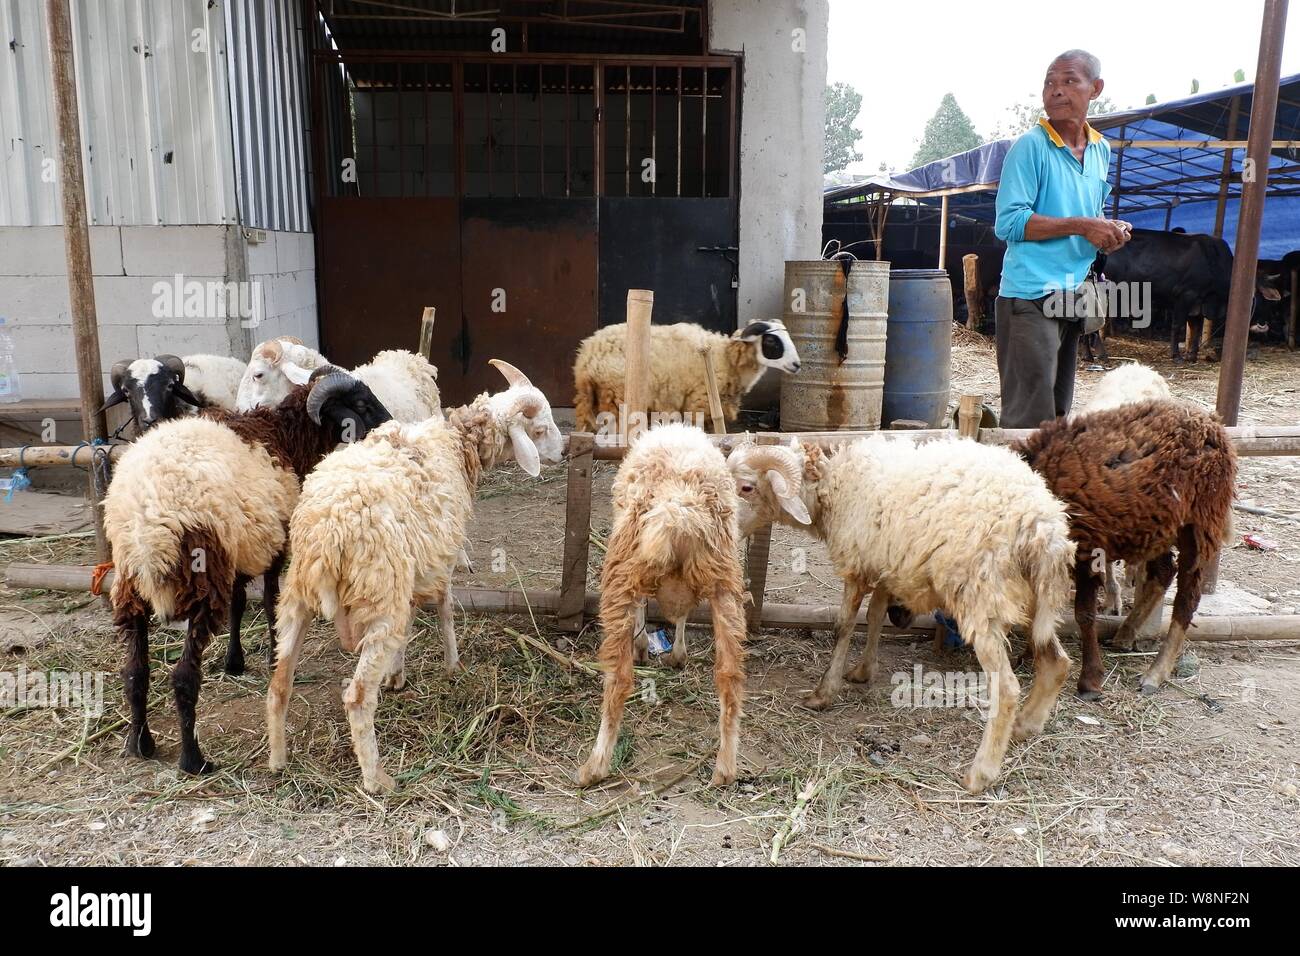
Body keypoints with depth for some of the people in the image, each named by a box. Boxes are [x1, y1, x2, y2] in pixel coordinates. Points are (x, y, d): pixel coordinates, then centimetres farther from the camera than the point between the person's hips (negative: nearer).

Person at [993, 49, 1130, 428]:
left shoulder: (1101, 149, 14)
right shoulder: (1031, 146, -8)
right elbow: (1009, 222, -17)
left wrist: (1110, 232, 3)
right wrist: (1081, 226, -18)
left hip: (1074, 298, 8)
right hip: (1031, 298, -8)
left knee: (1059, 411, 14)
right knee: (1031, 417, -9)